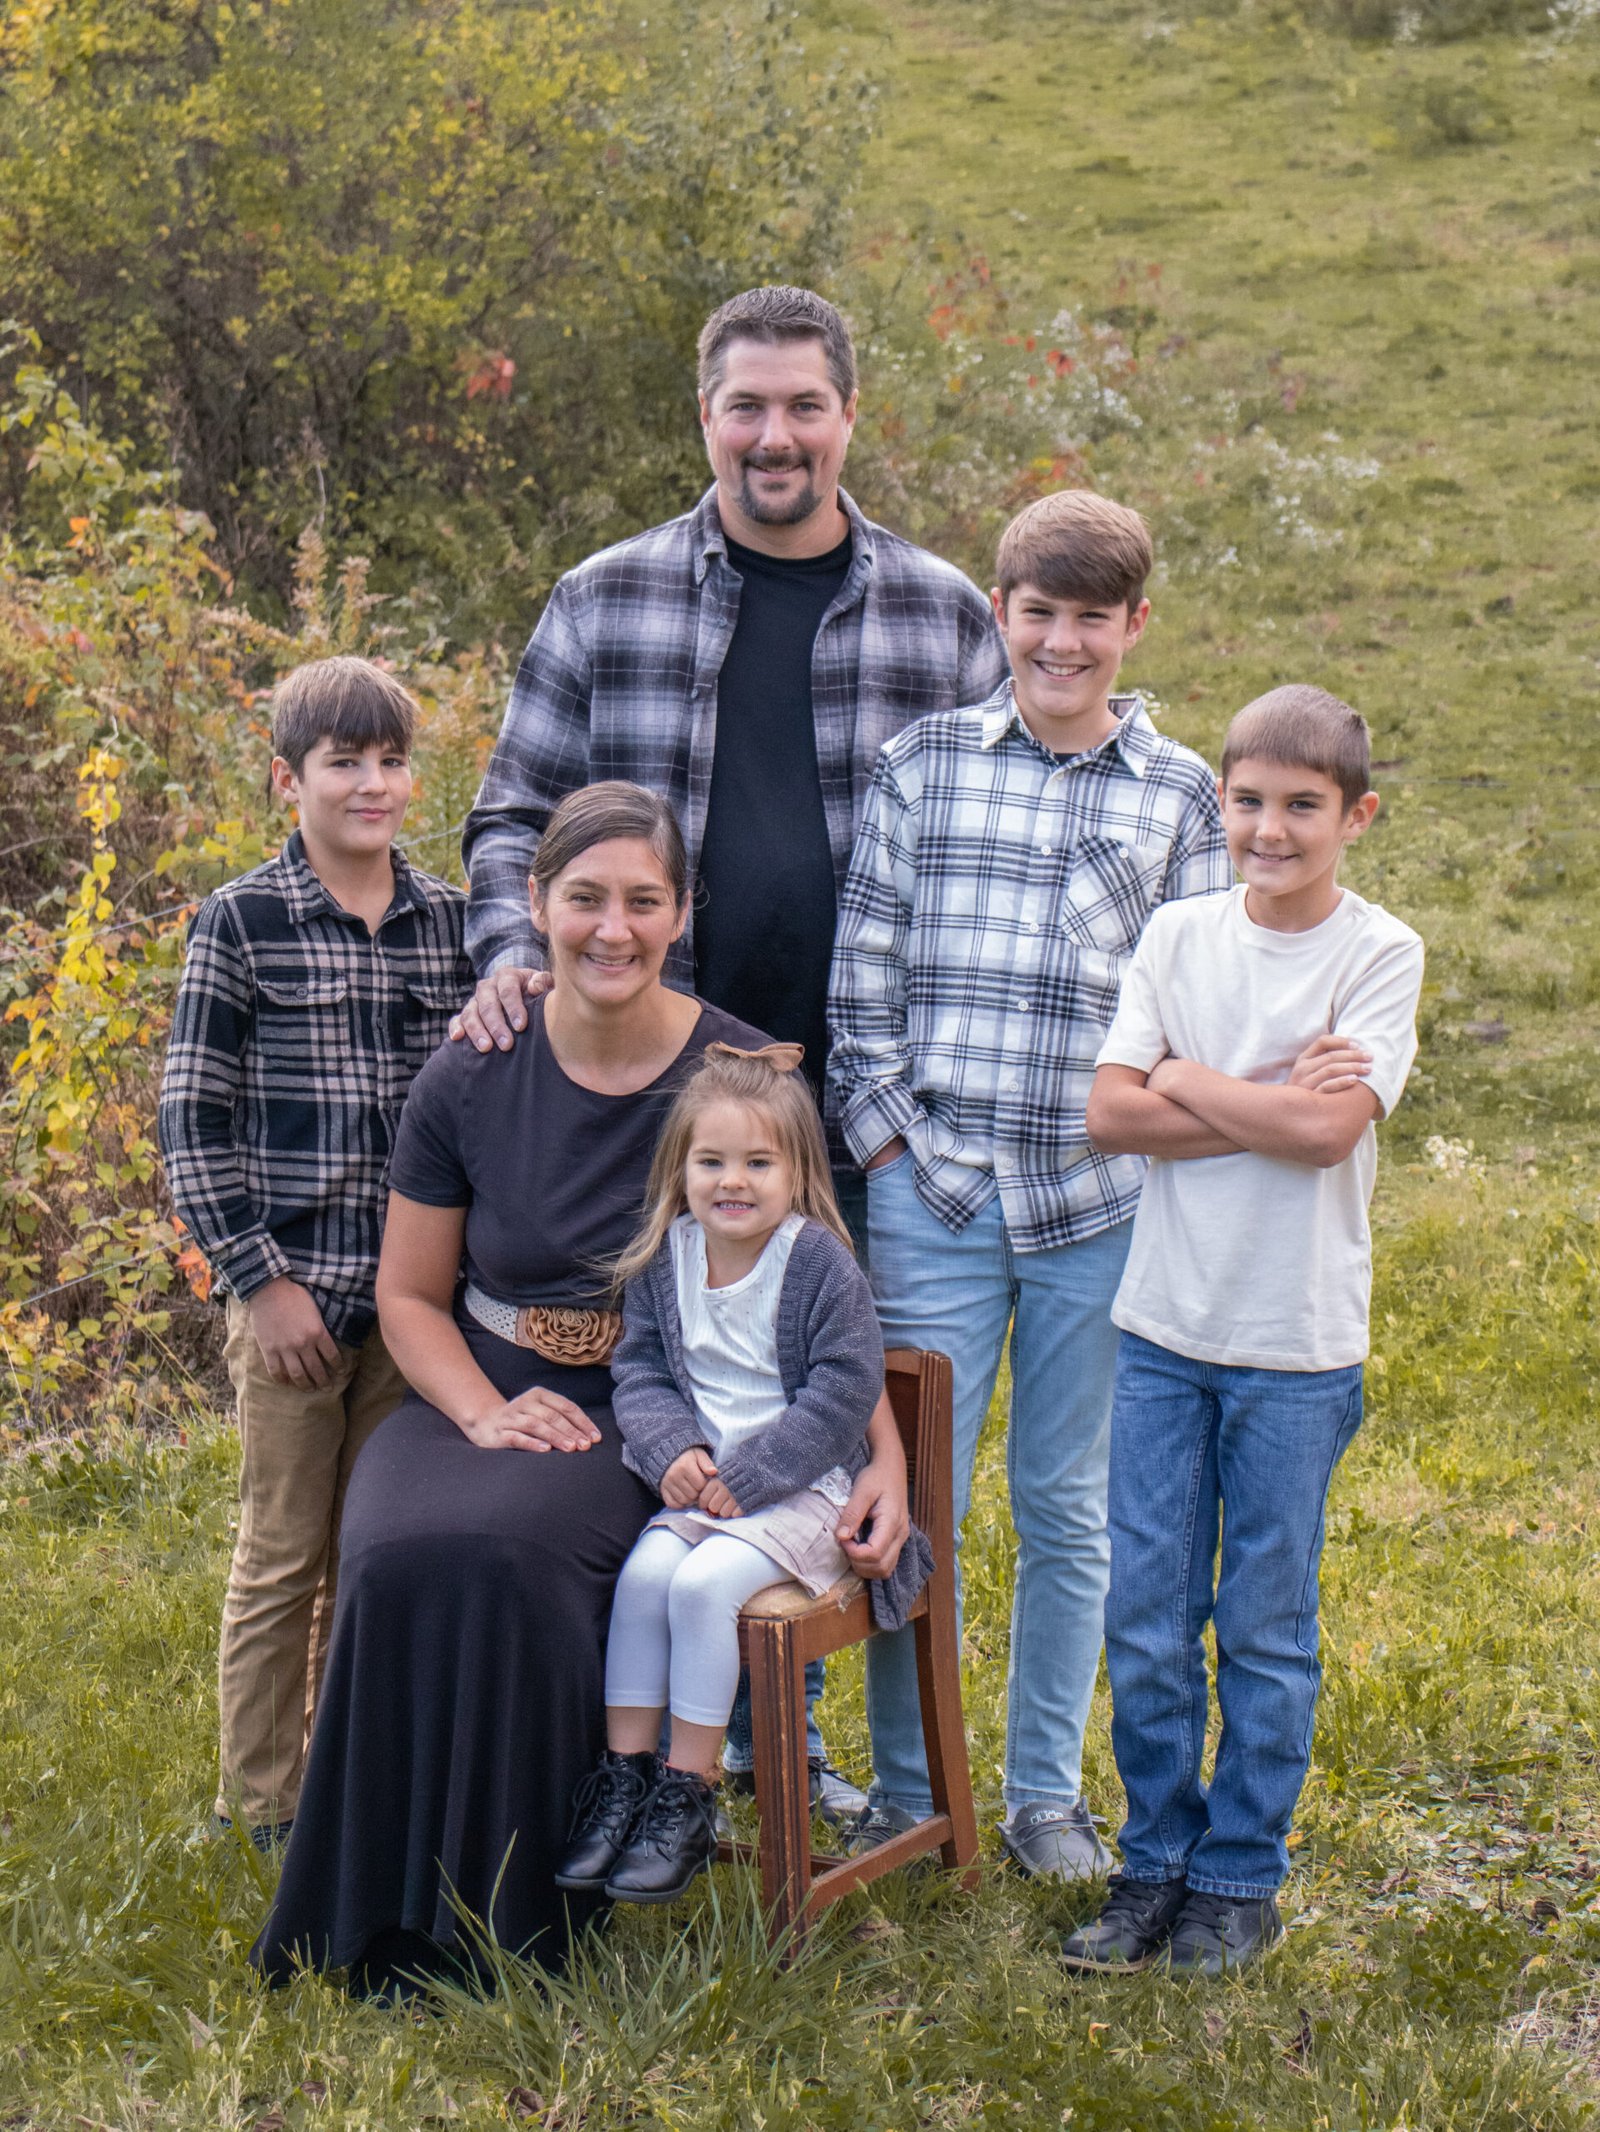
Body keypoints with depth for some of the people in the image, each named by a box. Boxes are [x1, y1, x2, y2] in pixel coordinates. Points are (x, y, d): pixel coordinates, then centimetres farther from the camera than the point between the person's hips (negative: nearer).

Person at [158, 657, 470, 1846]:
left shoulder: (451, 921, 6)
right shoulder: (241, 924, -5)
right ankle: (266, 1807, 16)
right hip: (292, 1290, -4)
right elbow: (191, 1119, -6)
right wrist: (260, 1280, -10)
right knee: (284, 1555, 4)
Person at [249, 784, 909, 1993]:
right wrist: (483, 1411, -9)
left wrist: (883, 1455, -11)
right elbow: (411, 1296, 10)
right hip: (490, 1397, 3)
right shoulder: (472, 1080, 2)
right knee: (400, 1559, -29)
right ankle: (393, 1927, -11)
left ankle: (508, 1923, -16)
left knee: (504, 1554, -33)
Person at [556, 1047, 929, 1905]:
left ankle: (687, 1796, -16)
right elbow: (640, 1369, 9)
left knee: (704, 1581, -26)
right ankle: (624, 1770, -13)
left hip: (802, 1488, -5)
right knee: (644, 1570, -22)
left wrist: (746, 1476, -17)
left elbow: (842, 1392, -13)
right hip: (699, 1481, 5)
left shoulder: (820, 1263, -11)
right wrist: (672, 1450, -12)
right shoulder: (663, 1259, 5)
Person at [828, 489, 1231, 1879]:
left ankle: (1047, 1793, 23)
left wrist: (1144, 1146, -2)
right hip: (935, 1191, 0)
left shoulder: (1179, 793, 5)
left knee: (1069, 1507, 9)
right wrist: (891, 1144, -2)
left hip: (1100, 1204, 1)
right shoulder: (924, 765, 4)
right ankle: (907, 1793, 17)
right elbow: (865, 977, 5)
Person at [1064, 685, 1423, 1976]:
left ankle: (1241, 1879, 20)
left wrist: (1188, 1080, -8)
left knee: (1266, 1630, 6)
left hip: (1297, 1346, -3)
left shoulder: (1380, 954, -5)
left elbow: (1329, 1128, -18)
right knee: (1145, 1622, 6)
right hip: (1163, 1327, 3)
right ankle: (1156, 1865, 22)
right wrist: (1269, 1103, -13)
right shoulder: (1179, 937, 5)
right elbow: (1110, 1115, -4)